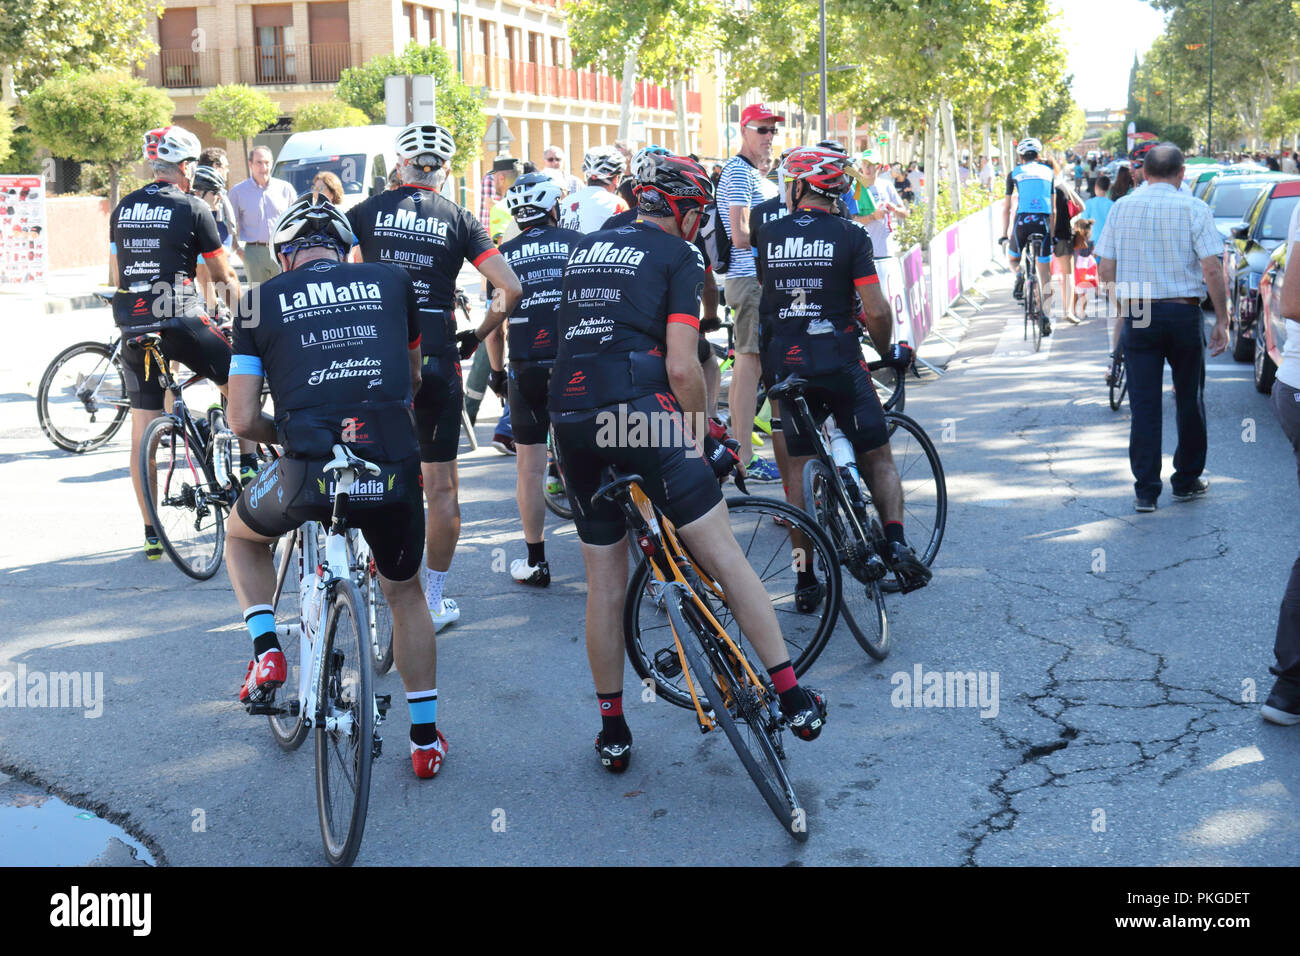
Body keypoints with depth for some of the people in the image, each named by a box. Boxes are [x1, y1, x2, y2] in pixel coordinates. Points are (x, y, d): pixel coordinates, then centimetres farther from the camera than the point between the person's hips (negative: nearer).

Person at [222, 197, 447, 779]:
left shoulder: (264, 300, 10)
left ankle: (266, 651, 17)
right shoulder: (392, 282, 15)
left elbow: (242, 421, 7)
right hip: (394, 470, 2)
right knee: (404, 594, 28)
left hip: (307, 472, -2)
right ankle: (425, 739, 32)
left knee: (241, 534, 33)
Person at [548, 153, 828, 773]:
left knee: (604, 584, 14)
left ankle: (612, 731, 22)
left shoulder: (584, 249, 21)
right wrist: (703, 437, 6)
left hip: (569, 419, 6)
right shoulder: (677, 255, 2)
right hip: (639, 411, -6)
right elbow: (681, 367, -8)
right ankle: (792, 697, 8)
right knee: (725, 558, 4)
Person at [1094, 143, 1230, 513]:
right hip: (1183, 314, -1)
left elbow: (1105, 271, 3)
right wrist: (1221, 320, -4)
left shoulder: (1122, 208, 3)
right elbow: (1212, 270, -10)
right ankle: (1187, 481, 24)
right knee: (1189, 400, 14)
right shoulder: (1194, 209, -5)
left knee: (1143, 405, 4)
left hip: (1138, 315, 2)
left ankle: (1146, 491, 4)